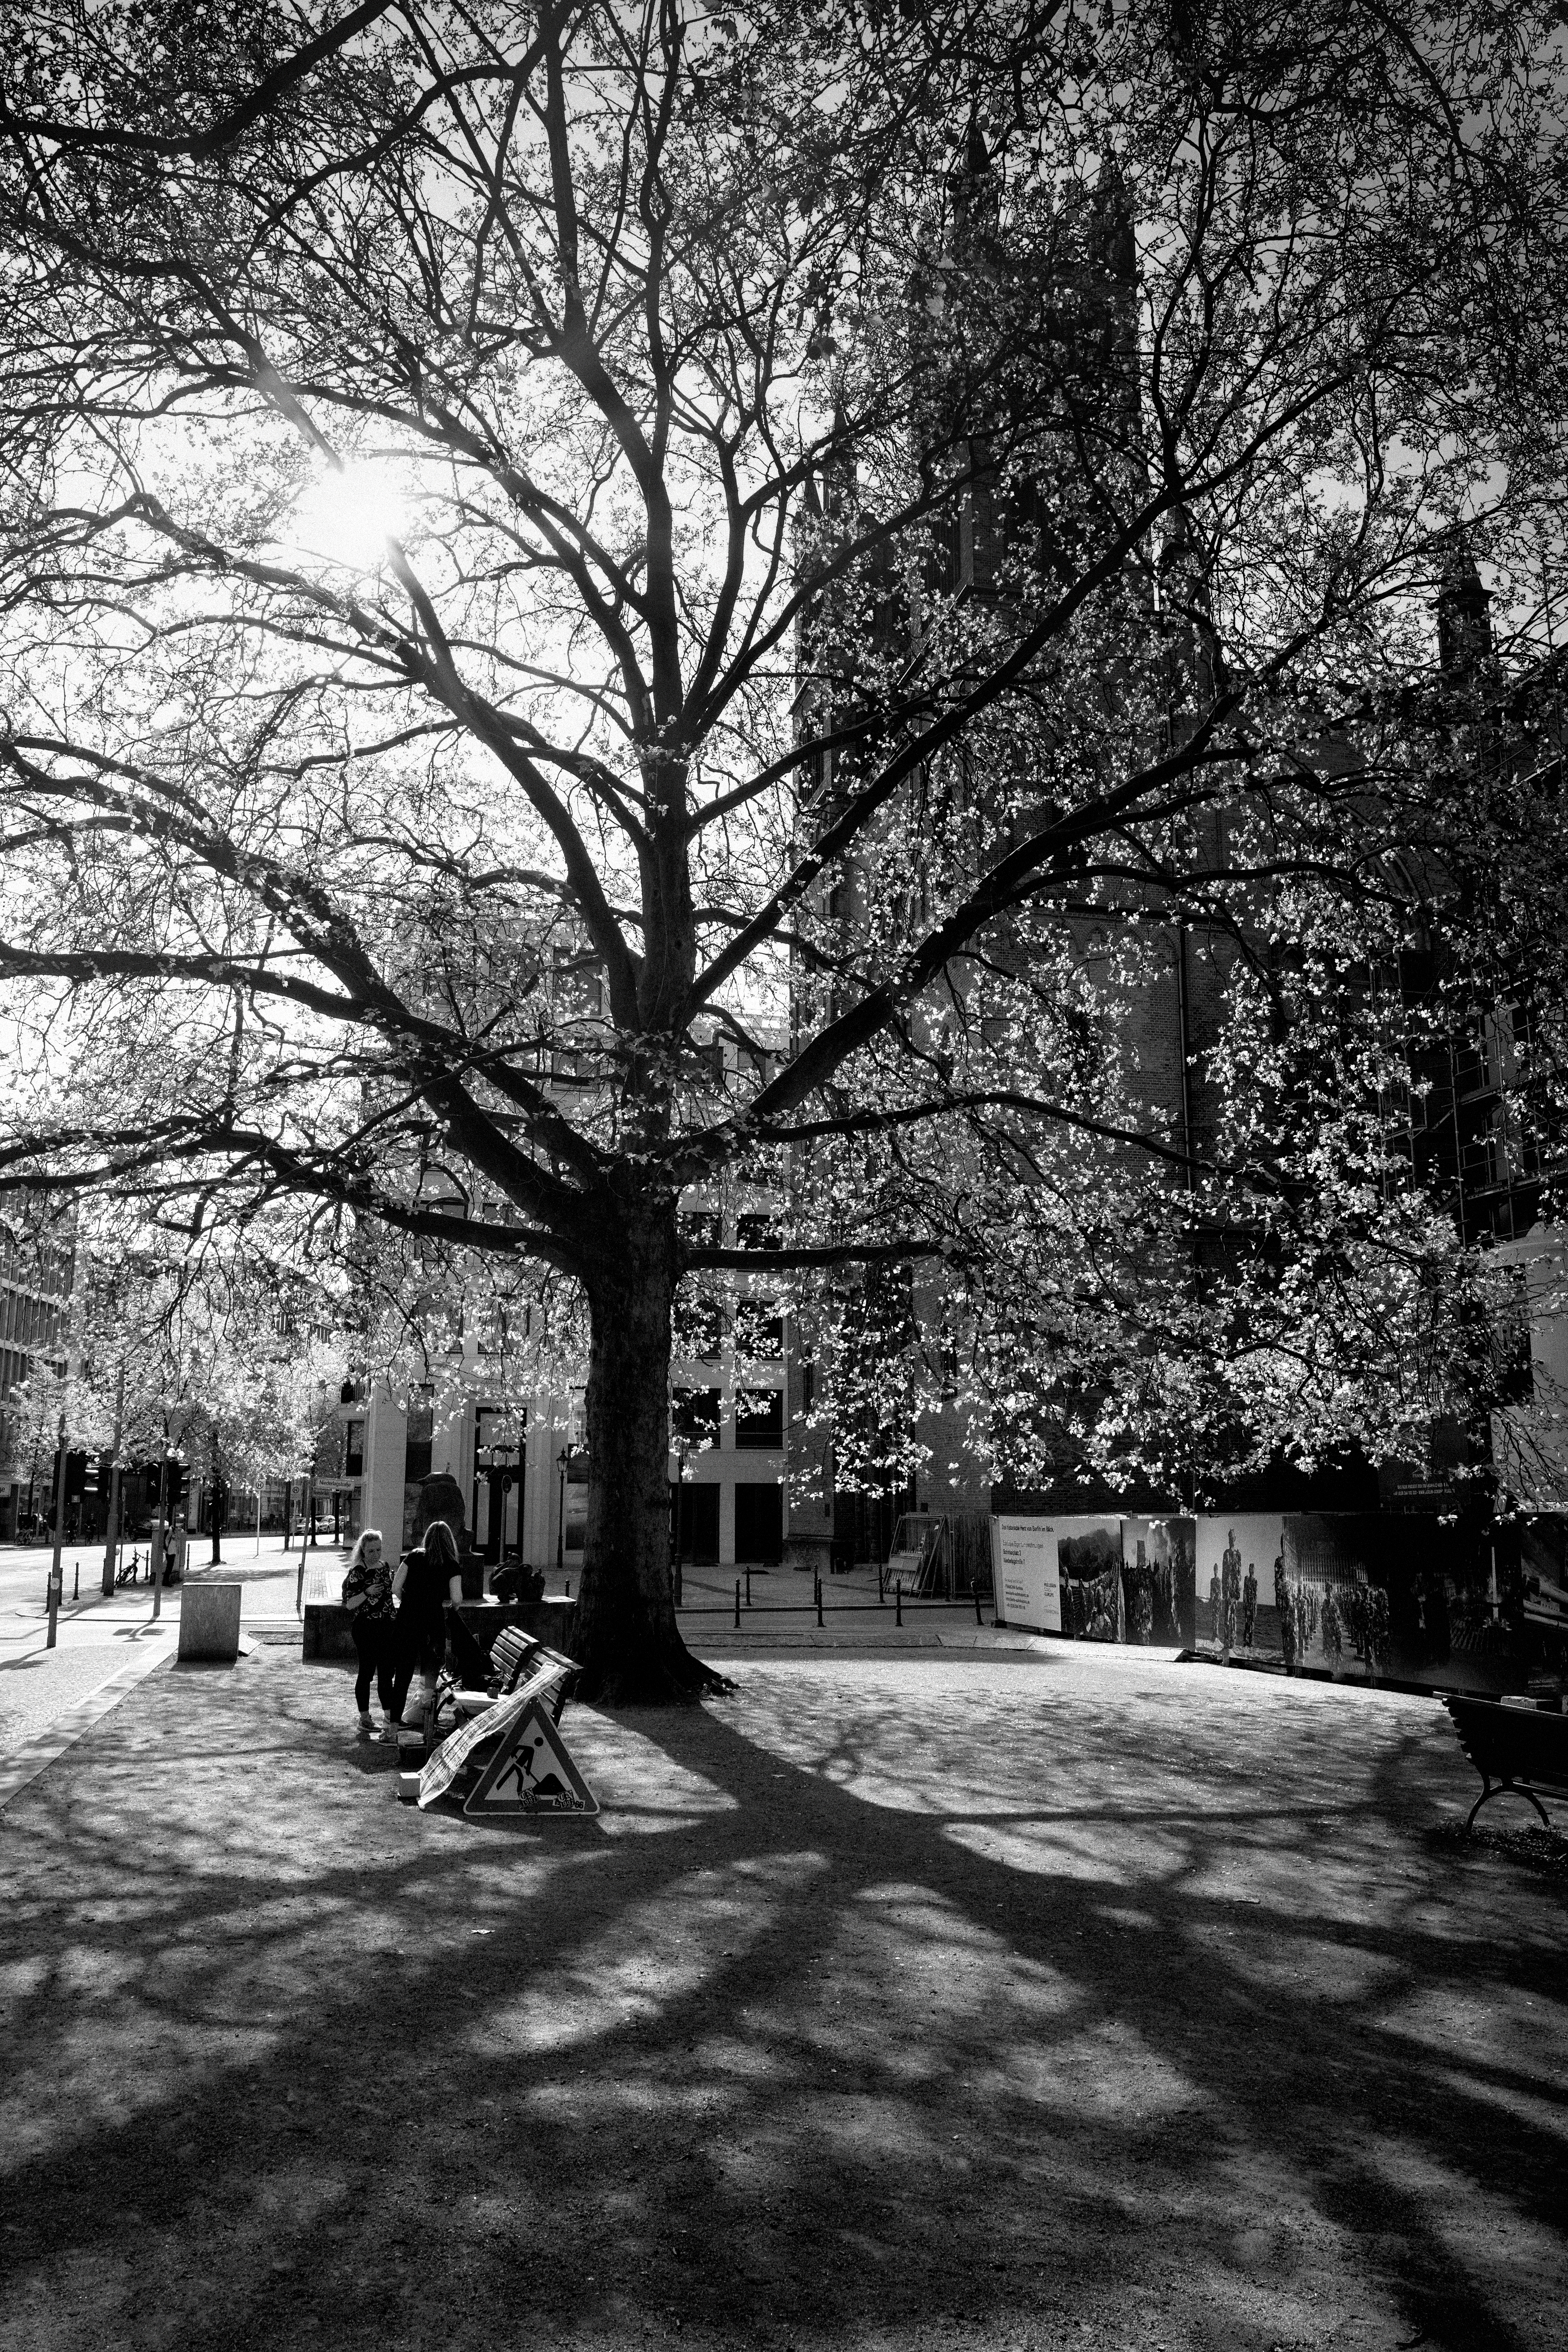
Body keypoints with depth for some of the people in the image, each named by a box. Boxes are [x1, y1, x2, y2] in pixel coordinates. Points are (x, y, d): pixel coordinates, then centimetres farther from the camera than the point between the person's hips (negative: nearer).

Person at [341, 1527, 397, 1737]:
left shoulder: (386, 1567, 10)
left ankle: (389, 1714, 18)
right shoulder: (357, 1573, -9)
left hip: (388, 1626, 6)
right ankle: (364, 1718, 9)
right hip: (366, 1627, -6)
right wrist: (367, 1593, -24)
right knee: (367, 1672, 0)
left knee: (388, 1671, 9)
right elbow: (350, 1604, -11)